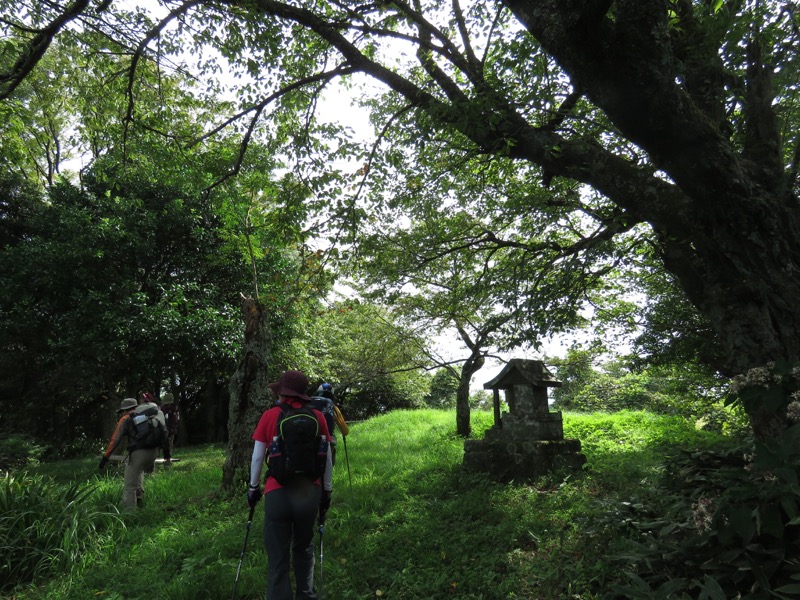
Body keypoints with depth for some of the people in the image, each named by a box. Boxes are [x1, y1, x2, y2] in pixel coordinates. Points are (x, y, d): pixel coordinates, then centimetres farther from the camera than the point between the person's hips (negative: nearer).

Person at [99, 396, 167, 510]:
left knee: (129, 486, 3)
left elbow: (115, 440, 5)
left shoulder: (125, 419, 8)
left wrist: (105, 457, 10)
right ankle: (139, 494, 26)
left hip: (138, 452, -5)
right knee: (139, 470, 36)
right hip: (154, 451, 6)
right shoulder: (149, 414, 21)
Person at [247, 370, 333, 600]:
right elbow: (327, 458, 4)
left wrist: (253, 488, 14)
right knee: (304, 550, 23)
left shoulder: (270, 416, -5)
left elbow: (257, 457, 0)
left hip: (278, 493, -3)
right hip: (310, 492, 3)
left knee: (278, 558, 10)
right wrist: (327, 490, 15)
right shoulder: (318, 417, -1)